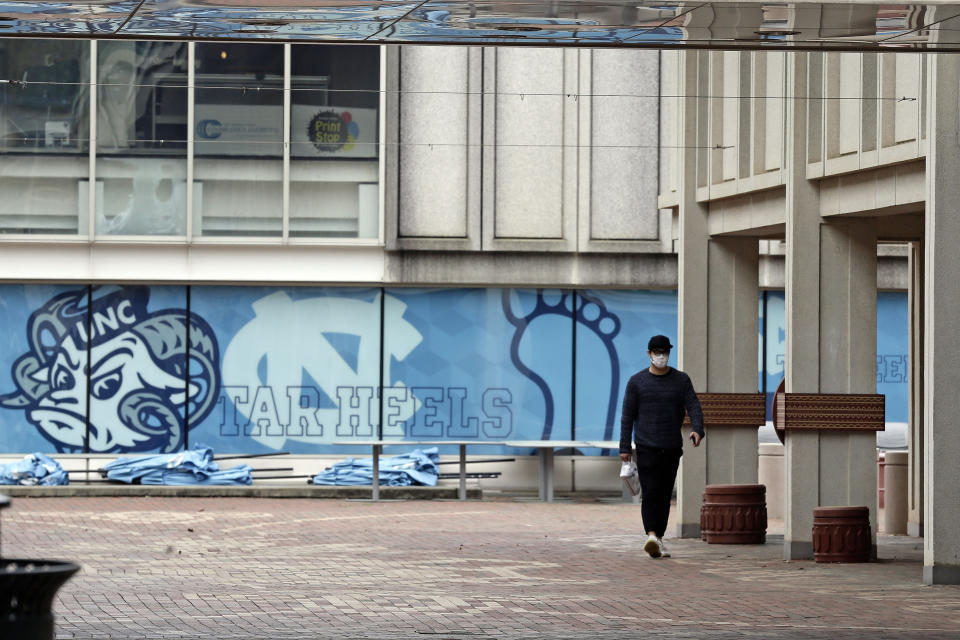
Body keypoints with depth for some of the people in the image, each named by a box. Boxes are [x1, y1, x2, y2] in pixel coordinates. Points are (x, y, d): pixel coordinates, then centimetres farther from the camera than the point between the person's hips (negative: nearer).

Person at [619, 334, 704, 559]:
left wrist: (698, 430, -23)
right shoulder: (637, 382, 3)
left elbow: (694, 407, -3)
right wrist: (624, 447, -2)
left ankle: (659, 539, 14)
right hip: (647, 447, -2)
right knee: (650, 493, -15)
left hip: (672, 448, 2)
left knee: (665, 495, 6)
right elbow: (627, 415, 3)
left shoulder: (681, 380, 7)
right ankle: (652, 536, -26)